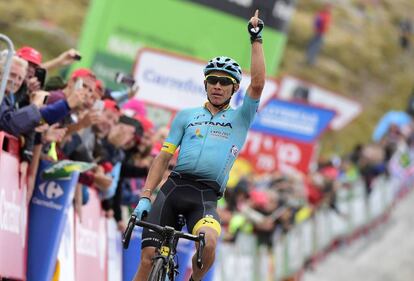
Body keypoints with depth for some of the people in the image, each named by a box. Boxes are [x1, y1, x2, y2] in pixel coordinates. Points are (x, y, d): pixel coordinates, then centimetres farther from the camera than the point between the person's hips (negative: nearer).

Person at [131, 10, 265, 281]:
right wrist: (145, 196, 3)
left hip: (206, 196, -2)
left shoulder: (240, 118, 15)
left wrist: (256, 39, -2)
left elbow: (258, 84, -1)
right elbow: (163, 157, 13)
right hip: (174, 187, 2)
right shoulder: (187, 116, 18)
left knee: (209, 243, -32)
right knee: (148, 257, -7)